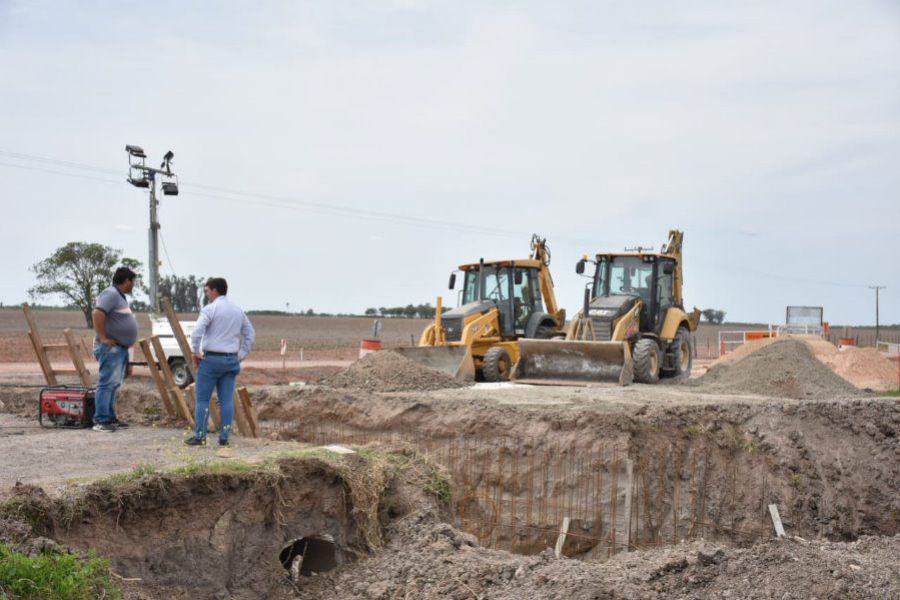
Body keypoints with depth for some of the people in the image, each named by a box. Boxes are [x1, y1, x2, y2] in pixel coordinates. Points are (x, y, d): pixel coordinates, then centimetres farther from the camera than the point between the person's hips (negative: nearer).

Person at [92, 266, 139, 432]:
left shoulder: (119, 296, 18)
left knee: (113, 384, 13)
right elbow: (98, 314, -27)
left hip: (120, 348, 10)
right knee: (107, 384, -11)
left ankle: (110, 418, 19)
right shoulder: (111, 294, -15)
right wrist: (103, 338, -24)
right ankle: (101, 421, -12)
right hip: (110, 348, -10)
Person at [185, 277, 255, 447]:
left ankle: (200, 436, 0)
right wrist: (241, 355, 17)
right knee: (227, 400, 5)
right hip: (231, 360, 6)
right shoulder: (238, 310, 12)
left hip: (211, 358, -6)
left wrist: (195, 353, -6)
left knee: (202, 399, 1)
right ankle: (224, 437, 4)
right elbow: (250, 334, 17)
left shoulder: (210, 308, -8)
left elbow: (197, 332, -18)